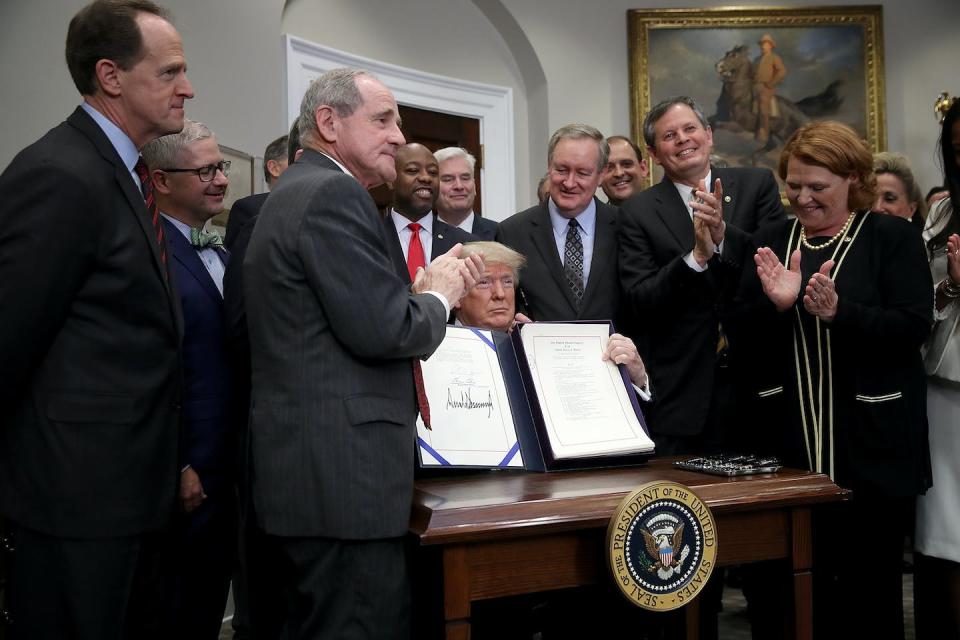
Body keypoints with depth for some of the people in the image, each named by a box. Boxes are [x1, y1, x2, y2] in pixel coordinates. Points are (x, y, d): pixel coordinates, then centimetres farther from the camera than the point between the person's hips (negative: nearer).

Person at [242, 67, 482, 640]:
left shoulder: (297, 192, 19)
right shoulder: (333, 193, -13)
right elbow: (382, 330, -20)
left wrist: (421, 285, 11)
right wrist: (439, 296, -2)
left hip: (305, 469, 11)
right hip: (343, 472, -11)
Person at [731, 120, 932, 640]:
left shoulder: (893, 238, 0)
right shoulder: (771, 241, 10)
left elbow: (913, 327, -10)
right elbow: (740, 337, 6)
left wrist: (838, 312, -24)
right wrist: (776, 304, -14)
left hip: (870, 448, -3)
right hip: (786, 445, 3)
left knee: (869, 586, 8)